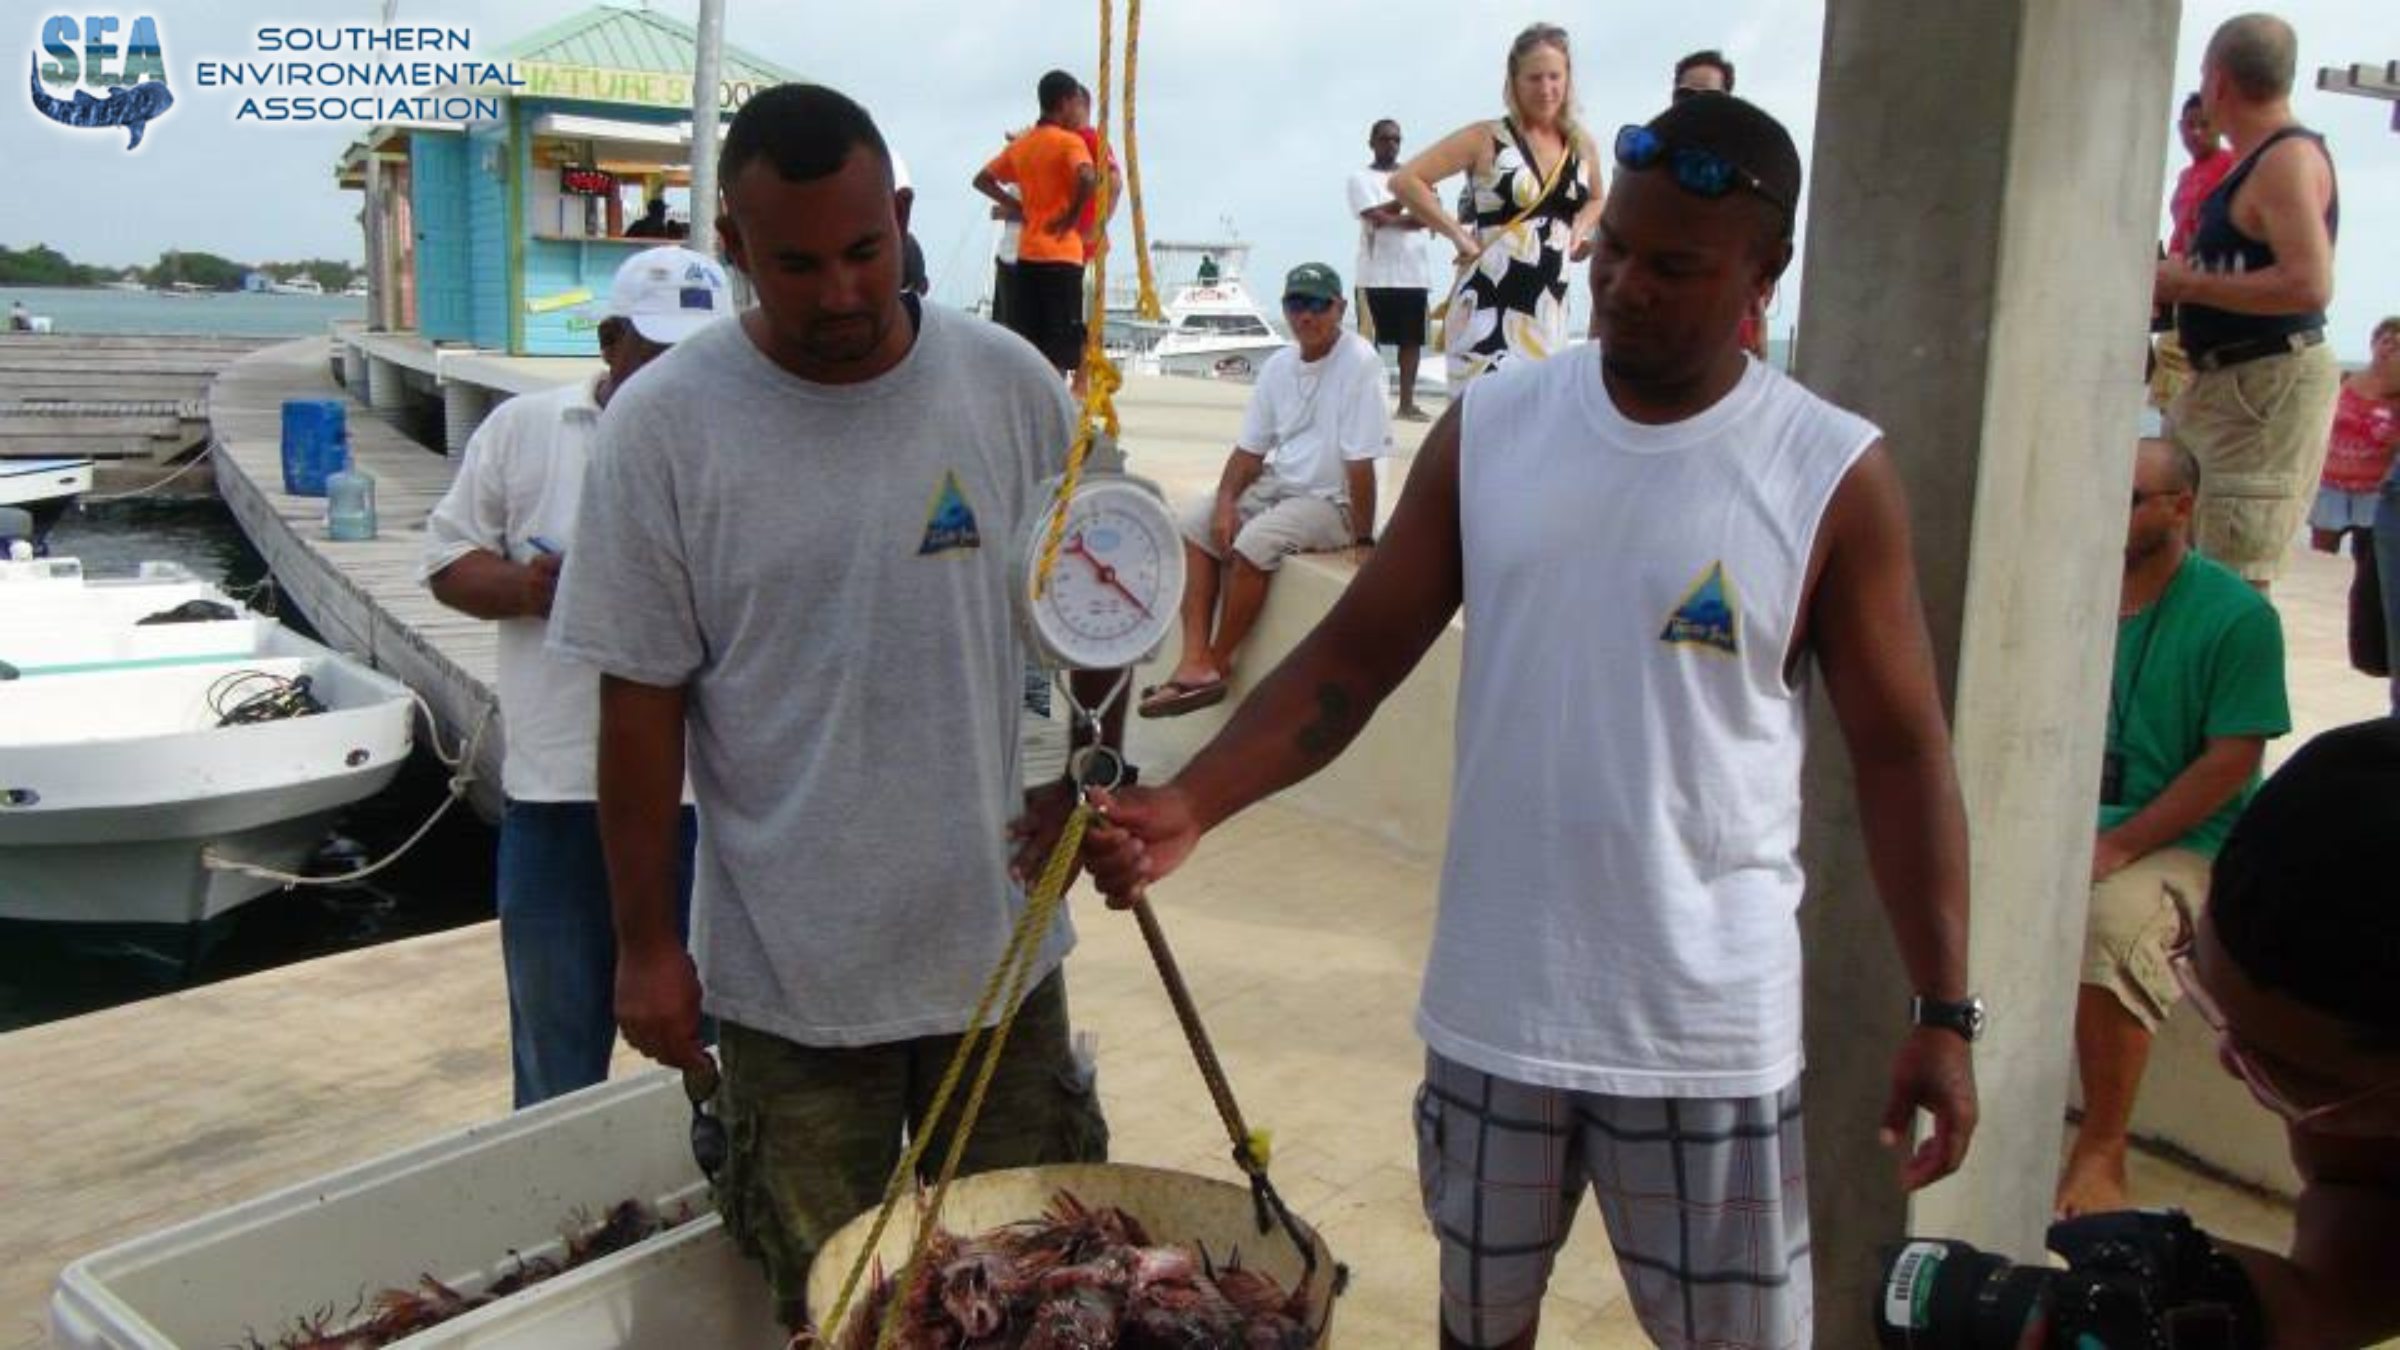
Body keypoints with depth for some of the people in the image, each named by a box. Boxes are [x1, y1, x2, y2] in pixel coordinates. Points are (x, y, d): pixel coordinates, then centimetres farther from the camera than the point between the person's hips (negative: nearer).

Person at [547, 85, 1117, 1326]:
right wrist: (643, 943, -2)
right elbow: (641, 702, -5)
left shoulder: (1011, 385, -4)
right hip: (789, 969, -1)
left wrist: (1089, 776, 0)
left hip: (998, 934, 2)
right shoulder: (661, 425, -9)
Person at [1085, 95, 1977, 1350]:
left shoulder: (1835, 474, -9)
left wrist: (1943, 1010, -6)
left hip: (1708, 1023, -2)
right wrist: (1191, 803, -16)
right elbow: (1357, 651, -2)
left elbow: (1899, 749, -4)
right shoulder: (1489, 427, -3)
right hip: (1494, 999, 3)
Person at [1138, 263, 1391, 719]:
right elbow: (1250, 448, 8)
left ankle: (1217, 663, -9)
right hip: (1277, 484, 8)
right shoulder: (1280, 364, 4)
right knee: (1195, 524, -4)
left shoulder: (1359, 362, -19)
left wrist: (1363, 540, -21)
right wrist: (1225, 502, -7)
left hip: (1332, 501, -8)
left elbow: (1361, 463, -21)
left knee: (1254, 544, -28)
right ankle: (1195, 660, -13)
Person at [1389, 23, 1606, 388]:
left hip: (1549, 307, 6)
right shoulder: (1486, 139, -4)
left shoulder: (1582, 146, 11)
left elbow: (1595, 200, 30)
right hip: (1488, 304, -6)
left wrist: (1580, 230, 8)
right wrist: (1458, 235, -10)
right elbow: (1405, 180, -8)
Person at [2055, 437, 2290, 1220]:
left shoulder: (2237, 616, -6)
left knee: (2111, 923, -34)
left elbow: (2231, 763, -11)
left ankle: (2101, 1155, -18)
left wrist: (2116, 846, -18)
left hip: (2181, 834, -4)